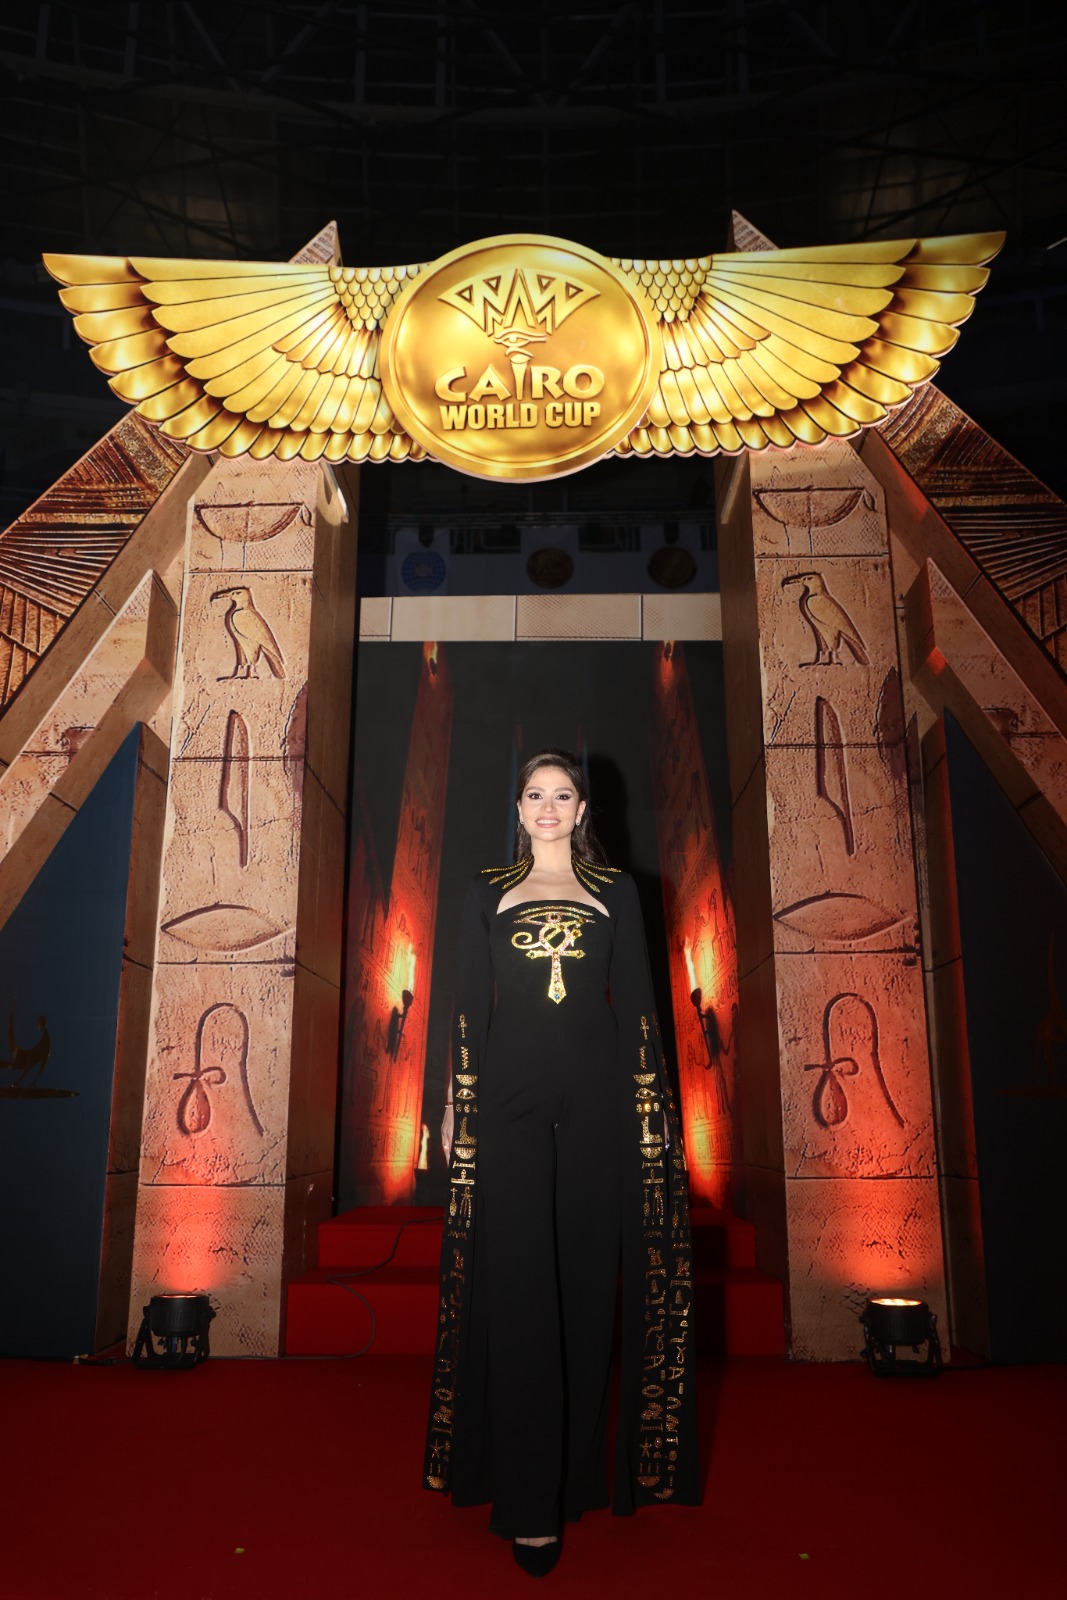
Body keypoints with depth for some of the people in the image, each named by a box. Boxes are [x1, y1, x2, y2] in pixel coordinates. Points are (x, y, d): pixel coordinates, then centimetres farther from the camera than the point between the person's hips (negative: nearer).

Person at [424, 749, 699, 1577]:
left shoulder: (616, 890, 11)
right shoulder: (489, 892, 11)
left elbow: (636, 999, 8)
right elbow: (469, 1002, 9)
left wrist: (652, 1102, 2)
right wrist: (457, 1103, 4)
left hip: (595, 1090, 1)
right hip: (509, 1091, 0)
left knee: (586, 1276, 5)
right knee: (516, 1284, -4)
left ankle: (579, 1466, 23)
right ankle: (529, 1501, 3)